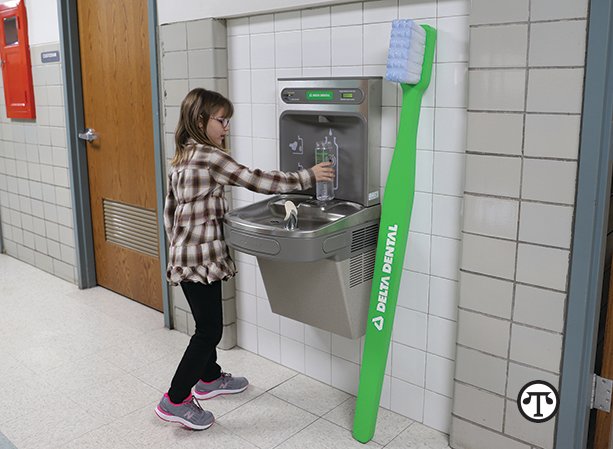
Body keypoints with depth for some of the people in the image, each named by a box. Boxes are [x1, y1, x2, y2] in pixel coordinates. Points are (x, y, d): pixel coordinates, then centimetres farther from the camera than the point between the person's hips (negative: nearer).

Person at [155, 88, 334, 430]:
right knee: (209, 330, -1)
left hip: (186, 255, 10)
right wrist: (308, 176, -11)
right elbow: (257, 181, -19)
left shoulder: (182, 159, 12)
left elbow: (170, 212, 16)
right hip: (201, 258, -10)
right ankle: (175, 401, 8)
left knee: (207, 323, 22)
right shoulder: (209, 157, -17)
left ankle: (209, 378, 39)